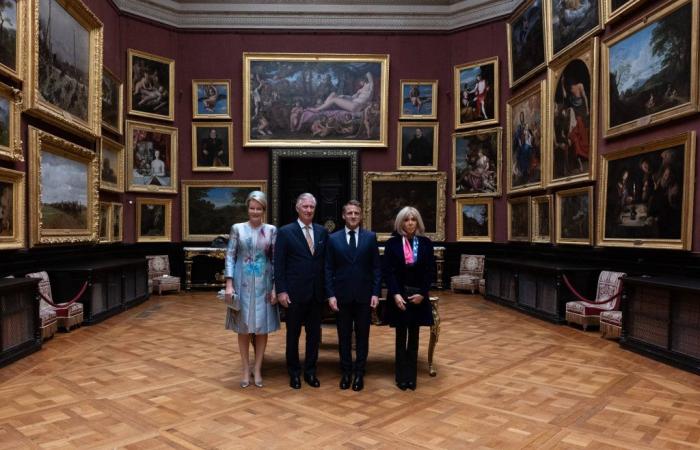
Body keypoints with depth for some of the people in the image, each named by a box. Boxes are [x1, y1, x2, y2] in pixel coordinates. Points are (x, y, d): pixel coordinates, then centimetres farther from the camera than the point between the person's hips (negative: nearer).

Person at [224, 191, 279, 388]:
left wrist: (275, 287, -4)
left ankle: (257, 369, 20)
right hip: (243, 283, 0)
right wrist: (229, 284, -8)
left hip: (263, 284, 1)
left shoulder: (271, 230, 2)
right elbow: (230, 256, 0)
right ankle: (246, 369, 20)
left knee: (262, 327, 6)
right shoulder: (237, 229, 2)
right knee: (244, 327, 6)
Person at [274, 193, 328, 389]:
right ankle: (294, 373, 24)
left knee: (314, 334, 10)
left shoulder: (322, 232, 7)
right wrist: (281, 291, -11)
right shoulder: (285, 232, -5)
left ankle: (310, 371, 25)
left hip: (316, 292, 4)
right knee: (293, 334, 9)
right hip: (295, 292, -3)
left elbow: (326, 262, 9)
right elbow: (279, 264, -6)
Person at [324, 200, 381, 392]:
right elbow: (329, 269, 2)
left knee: (362, 336, 7)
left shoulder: (370, 237, 2)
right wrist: (330, 294, -6)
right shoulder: (333, 239, 3)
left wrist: (376, 293, -6)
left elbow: (376, 267, 2)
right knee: (344, 336, 9)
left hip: (364, 295, 0)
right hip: (342, 295, 0)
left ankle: (359, 373, 19)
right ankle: (346, 372, 22)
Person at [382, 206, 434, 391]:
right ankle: (402, 376, 14)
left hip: (418, 296, 1)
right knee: (401, 337, 6)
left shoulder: (425, 243, 2)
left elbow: (430, 271, 1)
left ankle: (411, 376, 16)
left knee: (414, 337, 8)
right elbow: (388, 271, -6)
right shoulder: (392, 242, -2)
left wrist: (422, 293, -9)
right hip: (399, 295, -1)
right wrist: (396, 294, -16)